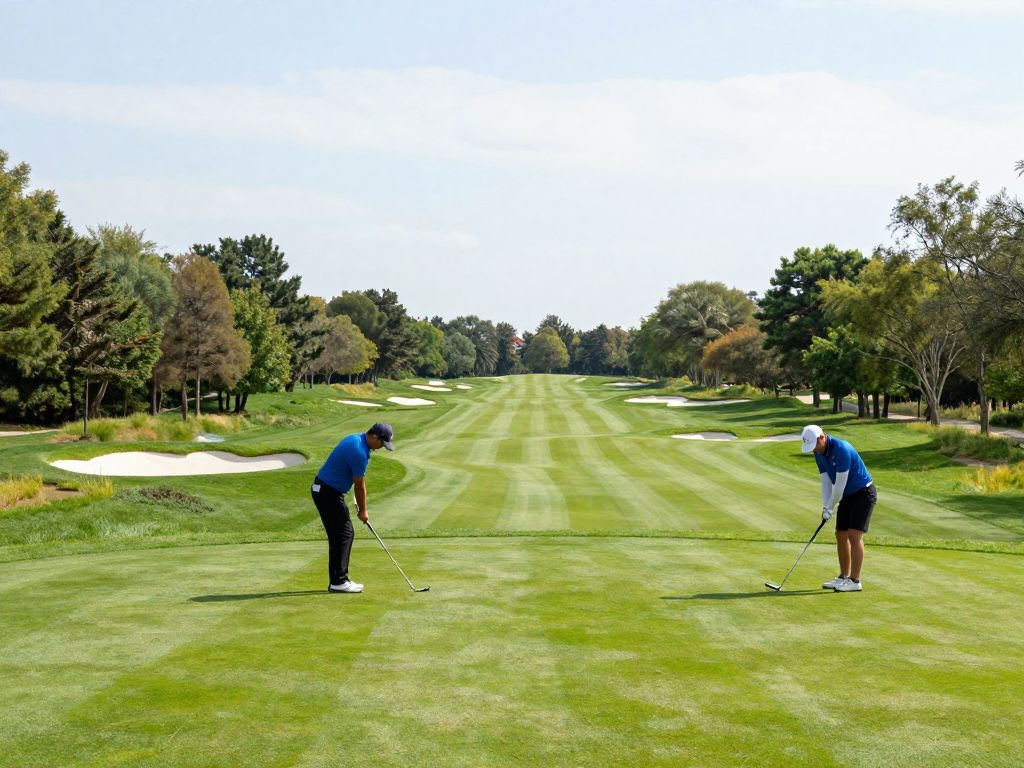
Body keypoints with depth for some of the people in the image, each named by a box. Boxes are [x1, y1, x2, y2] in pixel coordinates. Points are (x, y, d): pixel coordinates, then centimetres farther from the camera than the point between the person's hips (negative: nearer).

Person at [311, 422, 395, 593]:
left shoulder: (357, 439, 9)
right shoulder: (359, 452, -23)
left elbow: (359, 481, 17)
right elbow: (360, 485, -12)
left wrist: (360, 505, 18)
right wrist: (363, 510, 1)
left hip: (324, 490, 10)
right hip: (328, 493, -10)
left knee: (338, 535, 11)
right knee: (345, 533, -7)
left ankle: (337, 580, 14)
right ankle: (338, 581, -6)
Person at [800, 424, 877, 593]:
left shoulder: (842, 449, -27)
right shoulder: (819, 453, 1)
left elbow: (840, 484, -23)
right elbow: (826, 481, 3)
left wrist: (830, 507, -13)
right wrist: (825, 506, -8)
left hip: (863, 493, -9)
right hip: (848, 495, 9)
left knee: (854, 535, -14)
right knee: (841, 535, 8)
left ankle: (855, 581, -11)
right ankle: (843, 577, 17)